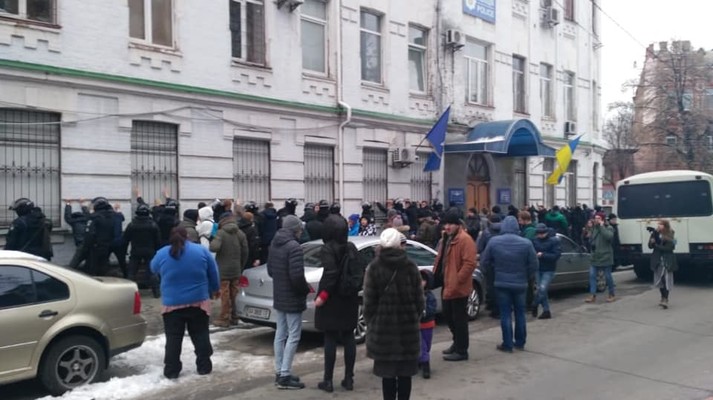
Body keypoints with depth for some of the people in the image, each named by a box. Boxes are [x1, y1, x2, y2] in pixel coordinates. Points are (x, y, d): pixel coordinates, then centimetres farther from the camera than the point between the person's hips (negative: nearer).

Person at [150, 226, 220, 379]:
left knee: (173, 338, 7)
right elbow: (213, 274, 5)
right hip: (198, 302, 1)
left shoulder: (162, 254, -3)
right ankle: (204, 366, 15)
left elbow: (154, 269, 17)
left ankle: (171, 370, 9)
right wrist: (214, 290, 21)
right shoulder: (201, 250, -3)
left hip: (172, 304, 0)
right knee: (200, 336, 12)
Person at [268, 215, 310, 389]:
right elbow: (297, 276, -25)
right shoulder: (294, 247, -20)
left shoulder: (274, 245, 8)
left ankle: (279, 372, 21)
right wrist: (306, 289, -9)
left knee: (280, 334, 14)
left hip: (278, 297, 9)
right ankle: (284, 376, -1)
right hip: (292, 298, -9)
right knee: (293, 336, -2)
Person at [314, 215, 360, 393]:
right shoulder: (351, 247, 5)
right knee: (348, 338, 11)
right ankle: (349, 379, 17)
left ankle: (328, 381, 7)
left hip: (332, 300, -5)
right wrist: (353, 290, 9)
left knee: (330, 338, 1)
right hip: (349, 299, 6)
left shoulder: (328, 248, -13)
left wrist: (322, 295, -20)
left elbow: (330, 274, -23)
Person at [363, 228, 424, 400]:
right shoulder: (411, 267, 0)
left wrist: (370, 323, 7)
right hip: (408, 326, 2)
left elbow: (369, 302, -5)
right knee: (405, 372, 10)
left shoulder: (374, 268, -6)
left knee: (387, 373, 6)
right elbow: (419, 299, 4)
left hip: (383, 326, -2)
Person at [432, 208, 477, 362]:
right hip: (447, 284, 10)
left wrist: (456, 281, -23)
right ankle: (457, 342, 35)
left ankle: (461, 351, 10)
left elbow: (469, 264, -24)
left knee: (459, 318, 0)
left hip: (458, 287, -10)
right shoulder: (447, 238, 14)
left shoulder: (465, 240, -17)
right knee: (448, 315, 19)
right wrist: (436, 275, 14)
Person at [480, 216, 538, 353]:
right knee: (520, 313, 15)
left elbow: (484, 261, -1)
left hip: (501, 283, -1)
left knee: (505, 313, 5)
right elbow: (533, 265, -5)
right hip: (520, 283, 1)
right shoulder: (526, 243, -10)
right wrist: (528, 277, 13)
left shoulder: (493, 241, -9)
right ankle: (520, 342, 24)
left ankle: (507, 344, 7)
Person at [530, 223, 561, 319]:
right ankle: (546, 311, 16)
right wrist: (534, 254, -12)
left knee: (542, 289, -13)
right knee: (541, 289, 6)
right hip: (539, 268, 4)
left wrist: (543, 255, -23)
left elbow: (557, 255, -16)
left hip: (549, 270, -4)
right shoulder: (535, 240, 0)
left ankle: (535, 306, 9)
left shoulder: (553, 241, -11)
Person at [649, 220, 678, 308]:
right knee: (659, 280, 10)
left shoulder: (670, 236, -5)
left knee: (666, 280, -9)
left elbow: (668, 248, -14)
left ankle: (665, 299, -10)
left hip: (667, 261, -5)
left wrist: (656, 245, -12)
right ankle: (663, 298, 24)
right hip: (657, 261, 5)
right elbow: (650, 245, -1)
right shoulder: (656, 234, 8)